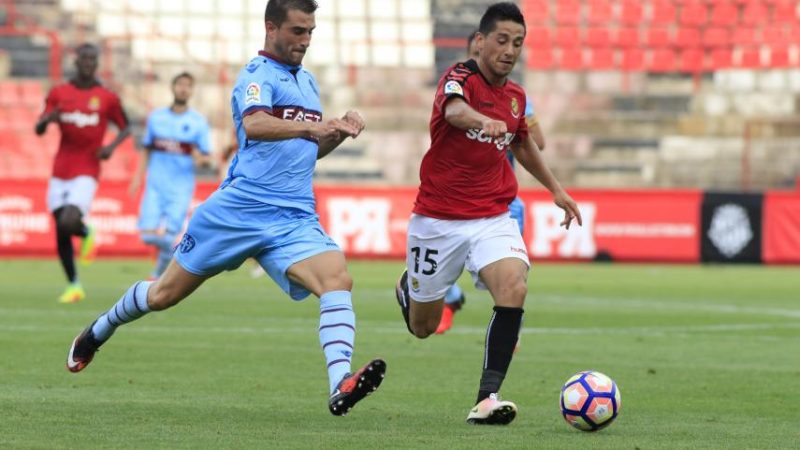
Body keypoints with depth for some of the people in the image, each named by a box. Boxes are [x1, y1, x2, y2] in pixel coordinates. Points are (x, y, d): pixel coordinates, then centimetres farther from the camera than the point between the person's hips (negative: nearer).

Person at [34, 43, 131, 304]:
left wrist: (112, 146, -7)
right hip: (60, 172, 3)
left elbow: (125, 127, 13)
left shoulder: (107, 98, 1)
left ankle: (86, 232, 14)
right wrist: (47, 119, -16)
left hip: (86, 172, -3)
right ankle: (74, 286, 19)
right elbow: (38, 130, 7)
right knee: (61, 233, 3)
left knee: (68, 222, -23)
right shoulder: (58, 94, 6)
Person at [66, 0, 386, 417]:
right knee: (164, 295, 7)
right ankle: (98, 332, 37)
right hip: (239, 209, -5)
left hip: (295, 219, 5)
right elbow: (254, 124, -29)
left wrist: (338, 132, 9)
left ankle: (340, 386, -38)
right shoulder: (258, 74, -7)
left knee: (338, 280, -23)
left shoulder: (307, 81, 18)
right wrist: (311, 127, -42)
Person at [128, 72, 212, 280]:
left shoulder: (199, 122, 1)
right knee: (149, 235, -9)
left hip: (181, 187, -2)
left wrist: (200, 158, -22)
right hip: (156, 185, 2)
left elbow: (207, 159, 1)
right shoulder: (156, 117, 9)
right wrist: (138, 177, 7)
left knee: (169, 238, -10)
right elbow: (146, 150, 16)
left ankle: (158, 275, 11)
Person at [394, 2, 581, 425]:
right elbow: (454, 109, -40)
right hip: (438, 219, -4)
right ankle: (408, 286, 48)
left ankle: (487, 398, -25)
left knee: (514, 288, -26)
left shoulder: (515, 95, 6)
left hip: (493, 219, 4)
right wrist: (483, 121, -62)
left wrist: (556, 190, 28)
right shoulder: (460, 77, -14)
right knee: (423, 326, 10)